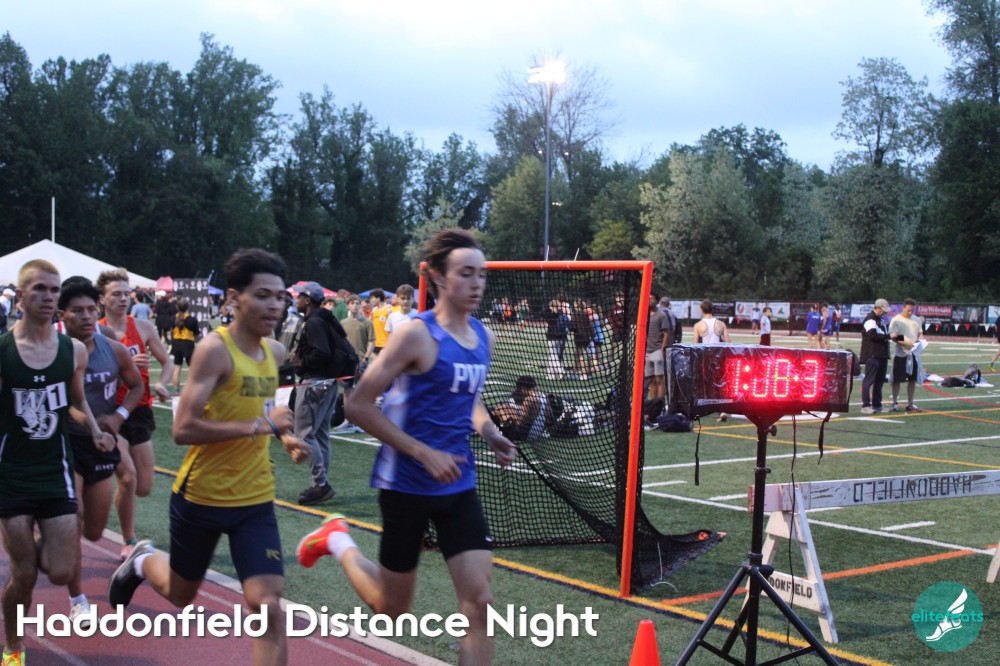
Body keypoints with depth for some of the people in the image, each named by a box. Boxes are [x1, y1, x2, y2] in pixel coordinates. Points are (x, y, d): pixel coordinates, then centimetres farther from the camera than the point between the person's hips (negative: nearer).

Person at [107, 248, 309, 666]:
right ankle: (141, 562, 52)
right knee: (180, 595, 19)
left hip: (256, 500, 4)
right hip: (202, 496, -4)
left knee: (268, 605, -10)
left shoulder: (275, 352, 3)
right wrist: (258, 426, -27)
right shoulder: (214, 349, -19)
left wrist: (285, 437, 6)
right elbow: (183, 429, -25)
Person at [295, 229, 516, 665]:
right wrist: (425, 454, -21)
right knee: (392, 609, 11)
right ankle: (338, 541, 37)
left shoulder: (483, 337, 4)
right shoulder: (417, 334, -17)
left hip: (458, 485, 6)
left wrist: (490, 434, 2)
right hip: (407, 485, -5)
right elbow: (358, 406, -17)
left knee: (479, 601, -5)